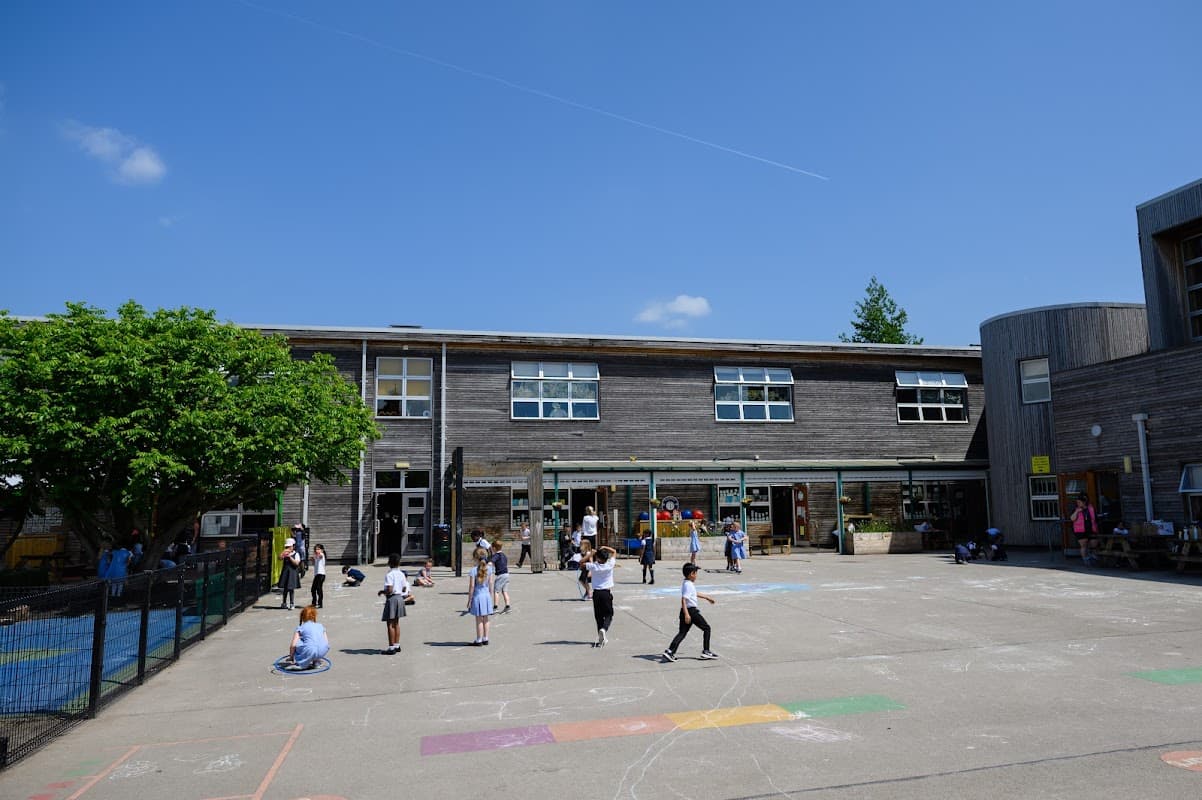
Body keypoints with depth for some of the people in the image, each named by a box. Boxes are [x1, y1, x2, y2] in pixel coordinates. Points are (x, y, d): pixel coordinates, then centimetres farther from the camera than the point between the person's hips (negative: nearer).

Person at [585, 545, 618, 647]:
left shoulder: (593, 566, -9)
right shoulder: (610, 565, -7)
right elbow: (614, 552, 8)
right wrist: (605, 547, -1)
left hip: (596, 593, 1)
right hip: (607, 593, -1)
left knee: (598, 616, 10)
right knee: (608, 614, 9)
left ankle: (602, 637, 10)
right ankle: (604, 629, -19)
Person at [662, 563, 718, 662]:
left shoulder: (686, 583, 14)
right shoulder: (688, 585, -17)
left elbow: (695, 593, 32)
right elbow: (683, 599, -25)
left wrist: (706, 597, 42)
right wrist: (686, 614, -31)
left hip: (685, 611, 9)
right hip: (691, 611, -9)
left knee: (682, 632, 6)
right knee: (706, 628, 8)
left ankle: (670, 652, -7)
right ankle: (706, 651, 12)